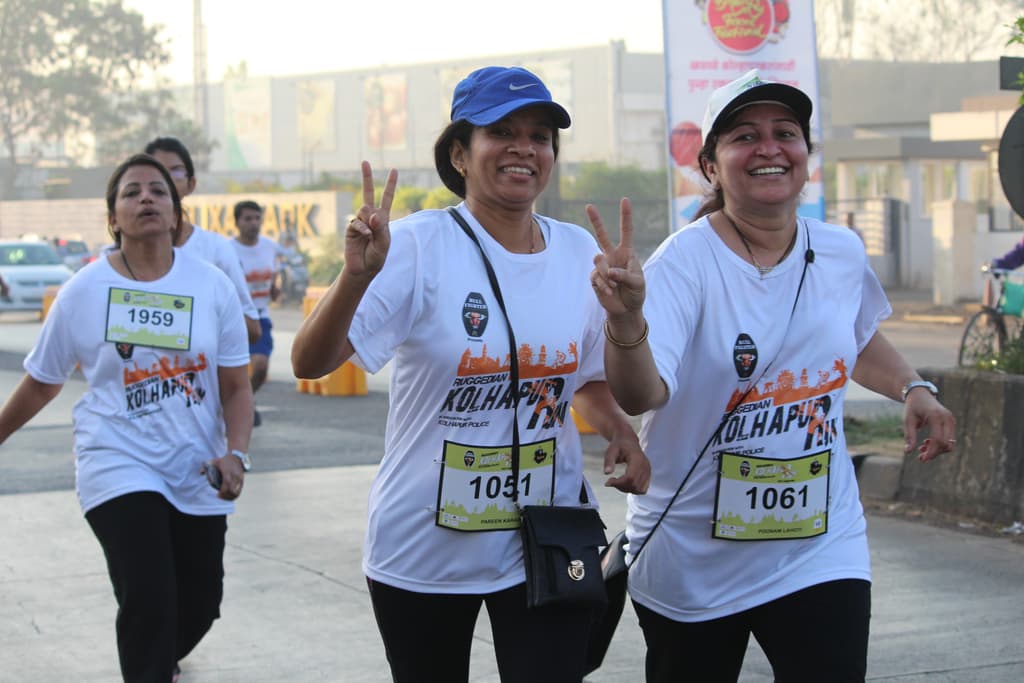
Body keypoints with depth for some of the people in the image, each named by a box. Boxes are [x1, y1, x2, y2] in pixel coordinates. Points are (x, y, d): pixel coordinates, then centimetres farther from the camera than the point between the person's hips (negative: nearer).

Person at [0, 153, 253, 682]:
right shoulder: (84, 290, -5)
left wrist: (235, 453, -15)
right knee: (148, 603, -19)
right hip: (120, 467, -3)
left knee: (200, 605, 11)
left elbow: (236, 385, 0)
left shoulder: (211, 286, -2)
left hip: (198, 473, 3)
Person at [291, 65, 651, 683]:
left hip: (547, 545, 2)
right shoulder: (418, 245, -13)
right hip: (423, 553, -2)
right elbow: (310, 364, -20)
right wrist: (357, 275, -37)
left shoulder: (579, 252, 1)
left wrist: (619, 429, -5)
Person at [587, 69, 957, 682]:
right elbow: (641, 396, -30)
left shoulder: (842, 253, 0)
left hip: (821, 549, 3)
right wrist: (627, 321, -50)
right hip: (693, 560, -3)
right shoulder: (686, 262, -16)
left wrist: (913, 389, 5)